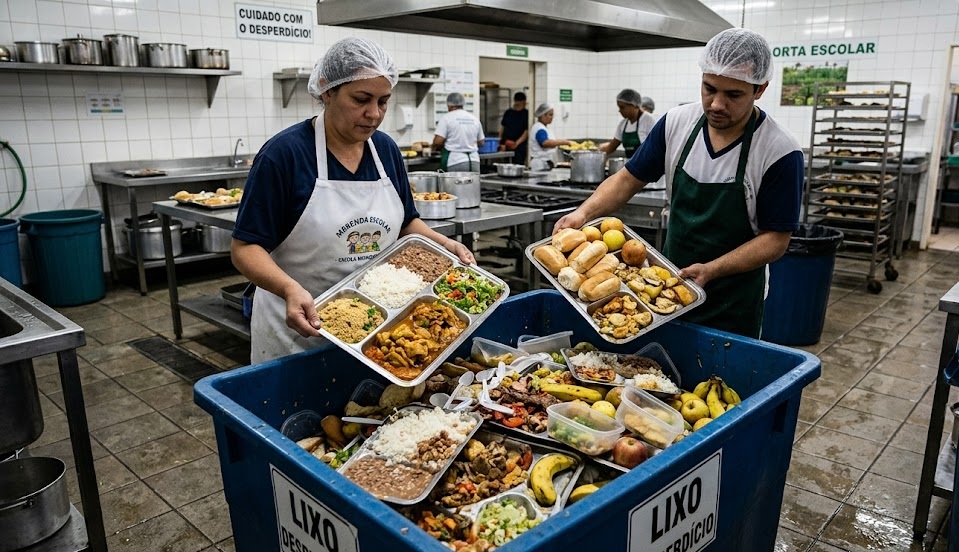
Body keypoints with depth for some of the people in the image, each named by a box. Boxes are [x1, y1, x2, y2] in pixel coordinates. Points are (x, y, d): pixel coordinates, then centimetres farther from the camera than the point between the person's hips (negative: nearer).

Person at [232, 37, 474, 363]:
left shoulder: (386, 149, 2)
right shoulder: (284, 153, -15)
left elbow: (405, 222, 14)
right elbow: (245, 247, -14)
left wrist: (443, 244, -3)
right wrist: (290, 289, -32)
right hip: (299, 327, -5)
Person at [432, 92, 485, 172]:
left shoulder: (447, 118, -3)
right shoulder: (474, 119, 12)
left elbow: (438, 141, -10)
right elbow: (481, 143, 16)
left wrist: (434, 147, 11)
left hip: (455, 163, -4)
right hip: (474, 161, 4)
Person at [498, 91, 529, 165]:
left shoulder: (526, 114, -2)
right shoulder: (508, 113, 11)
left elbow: (527, 131, -8)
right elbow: (502, 127, 16)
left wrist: (517, 143, -19)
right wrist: (501, 143, 8)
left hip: (519, 147, -4)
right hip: (505, 146, 4)